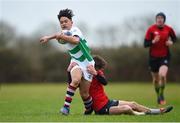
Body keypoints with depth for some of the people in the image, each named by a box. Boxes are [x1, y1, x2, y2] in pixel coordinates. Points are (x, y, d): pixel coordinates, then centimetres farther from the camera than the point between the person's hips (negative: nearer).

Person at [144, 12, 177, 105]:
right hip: (153, 57, 1)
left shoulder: (168, 29, -4)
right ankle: (158, 96, 36)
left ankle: (161, 95, -1)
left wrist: (171, 42, -7)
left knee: (162, 75, -24)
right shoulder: (151, 29, -9)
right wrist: (153, 41, -27)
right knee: (156, 79, 10)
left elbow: (174, 38, 16)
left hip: (165, 56, -1)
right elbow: (145, 44, -9)